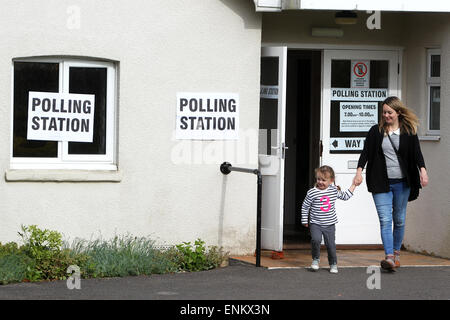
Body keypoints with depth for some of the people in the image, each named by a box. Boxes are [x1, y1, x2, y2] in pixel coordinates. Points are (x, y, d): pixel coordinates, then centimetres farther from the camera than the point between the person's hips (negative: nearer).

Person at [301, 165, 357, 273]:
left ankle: (333, 264, 23)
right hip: (315, 224, -2)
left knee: (331, 244, 3)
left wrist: (353, 185, 14)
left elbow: (345, 196, 16)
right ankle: (316, 259, 1)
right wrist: (304, 221, 2)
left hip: (329, 224, 2)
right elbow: (305, 207, 0)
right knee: (316, 239, -23)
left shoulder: (334, 190, 0)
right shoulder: (312, 193, -9)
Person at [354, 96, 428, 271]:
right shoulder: (376, 131, 5)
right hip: (381, 184, -1)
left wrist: (422, 170, -17)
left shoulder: (409, 132, 3)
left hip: (402, 183, 1)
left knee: (399, 220, 10)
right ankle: (389, 257, -18)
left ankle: (396, 253, 26)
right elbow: (365, 152, 2)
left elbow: (416, 153, -1)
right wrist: (359, 171, -12)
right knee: (385, 220, -11)